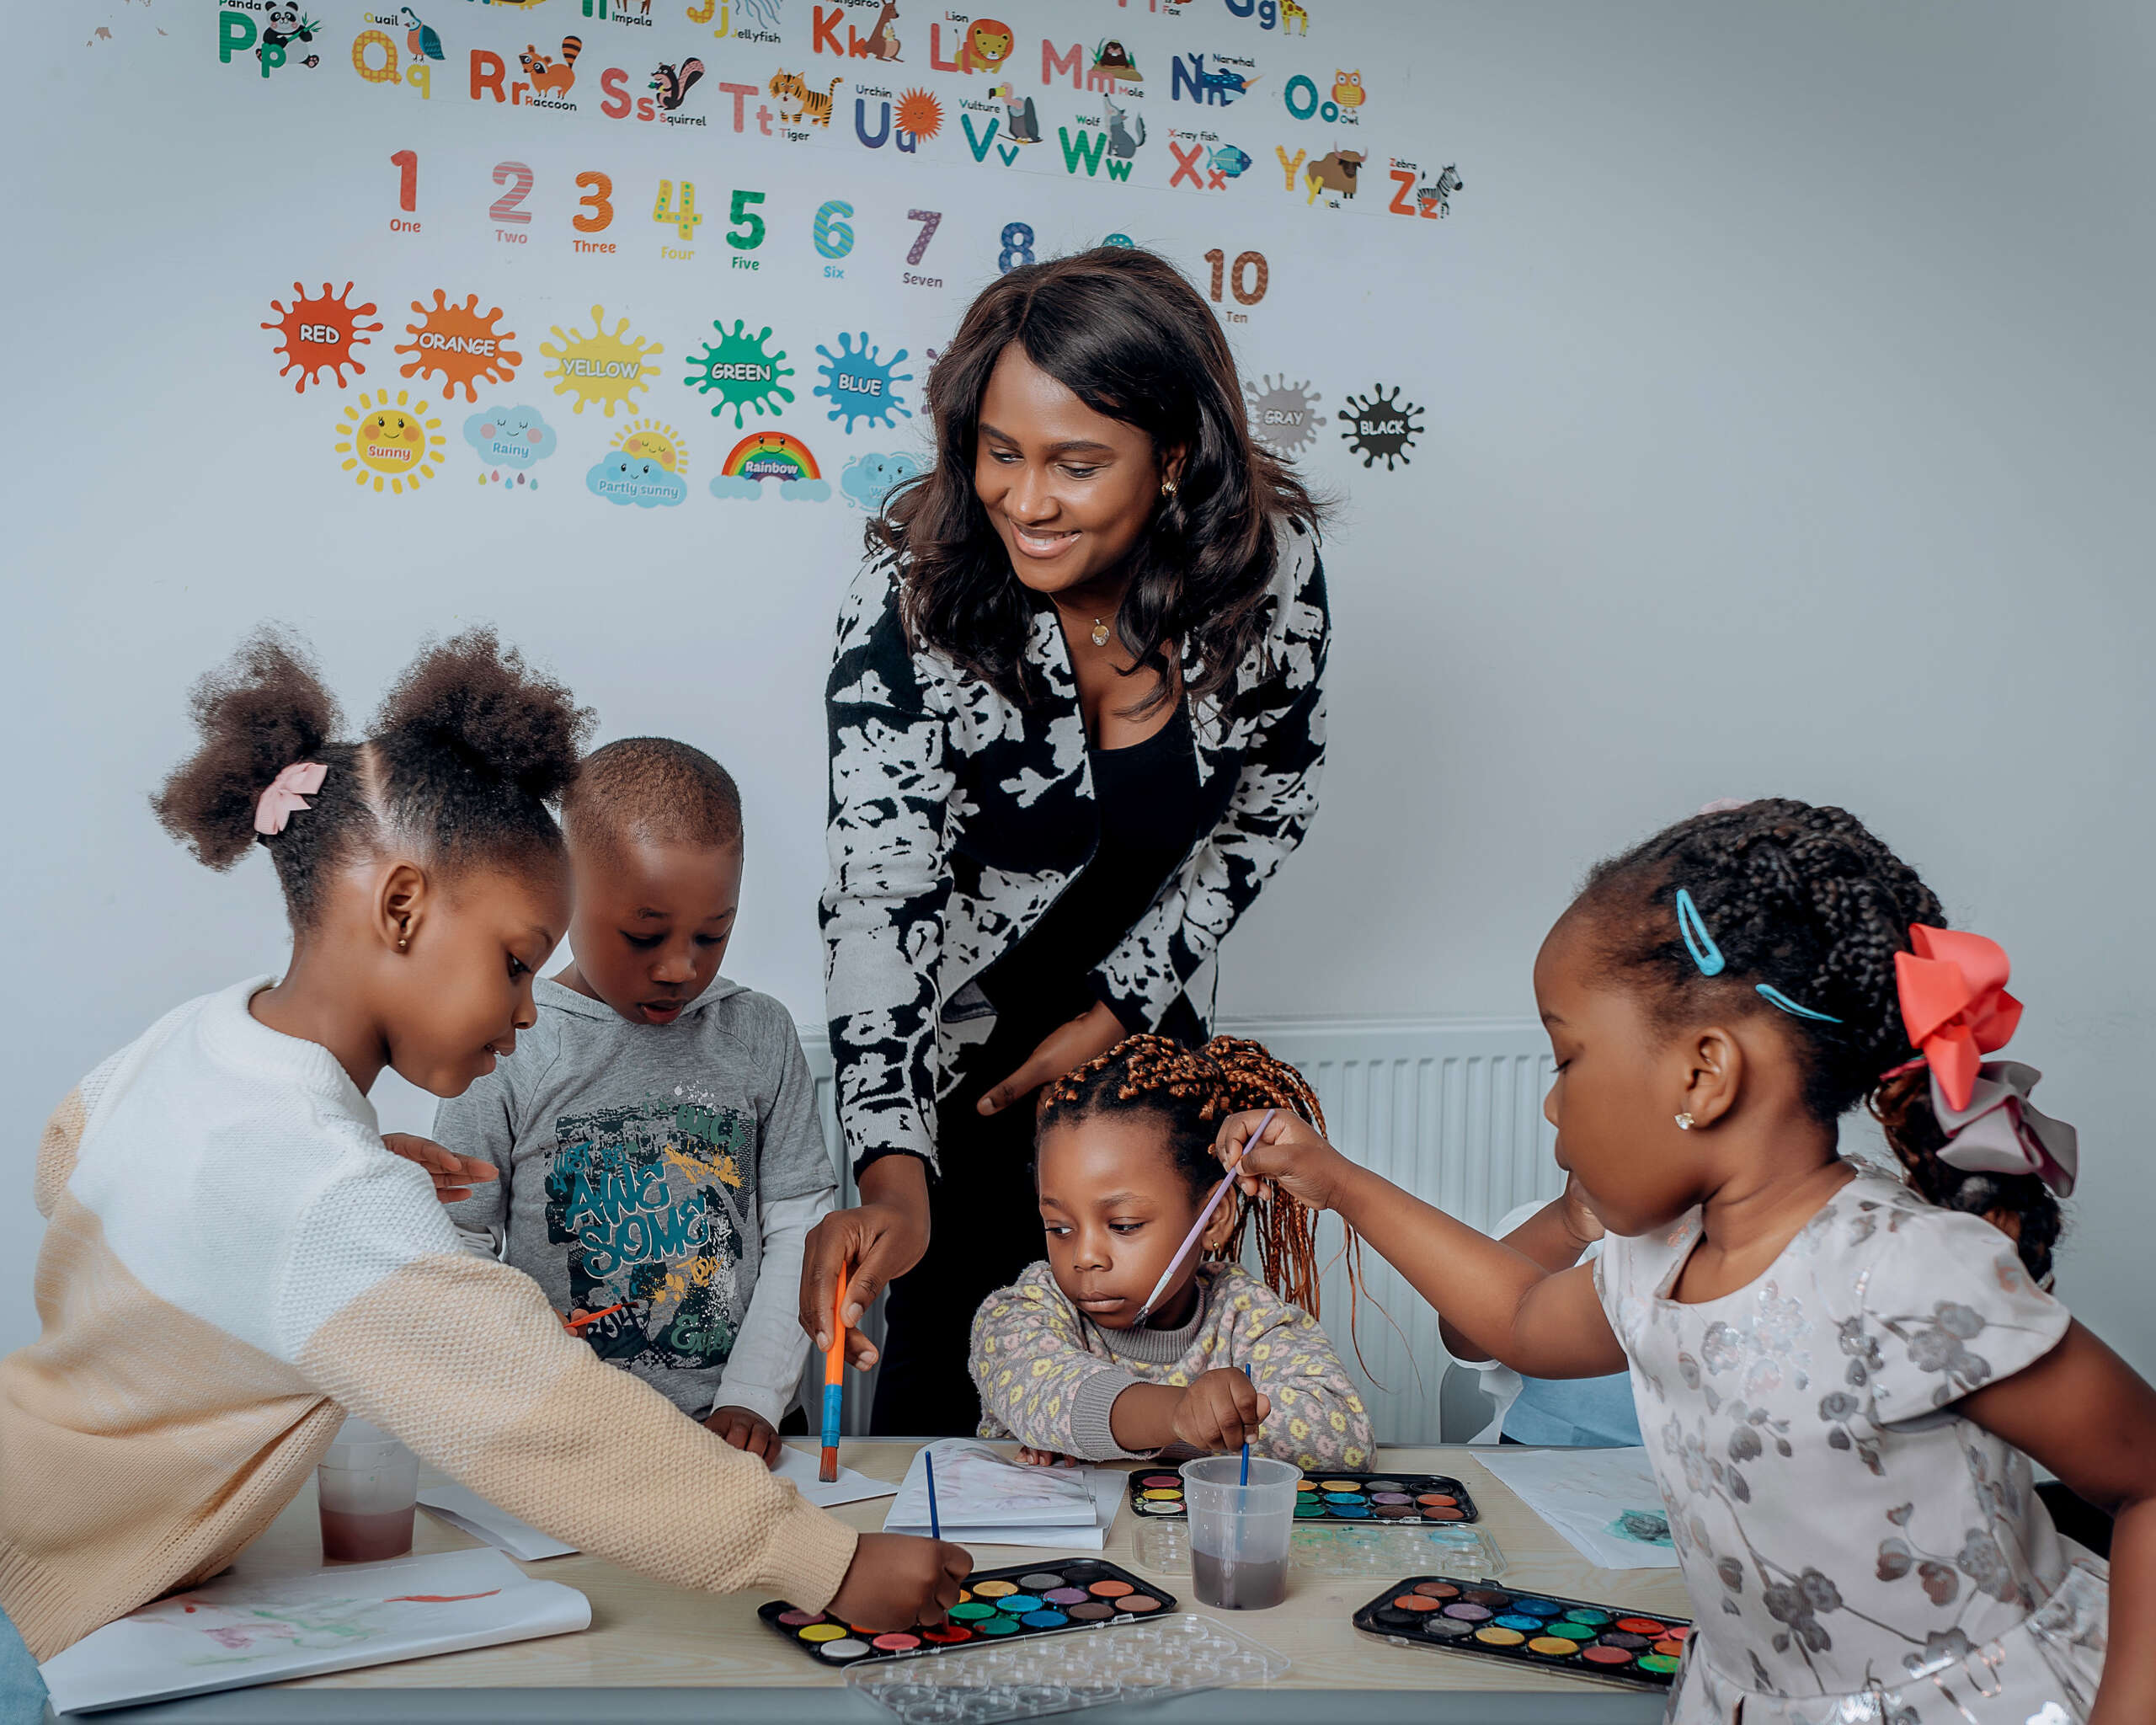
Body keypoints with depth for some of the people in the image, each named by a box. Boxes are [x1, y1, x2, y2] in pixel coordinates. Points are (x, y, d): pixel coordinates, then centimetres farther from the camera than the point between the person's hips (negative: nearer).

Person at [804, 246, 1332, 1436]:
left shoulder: (1271, 562, -18)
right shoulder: (911, 601, -27)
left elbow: (1268, 807, -4)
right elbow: (878, 892, -33)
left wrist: (1117, 1011, -10)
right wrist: (890, 1179, -45)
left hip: (1143, 1032, 3)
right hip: (953, 1044, -3)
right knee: (947, 1356, 4)